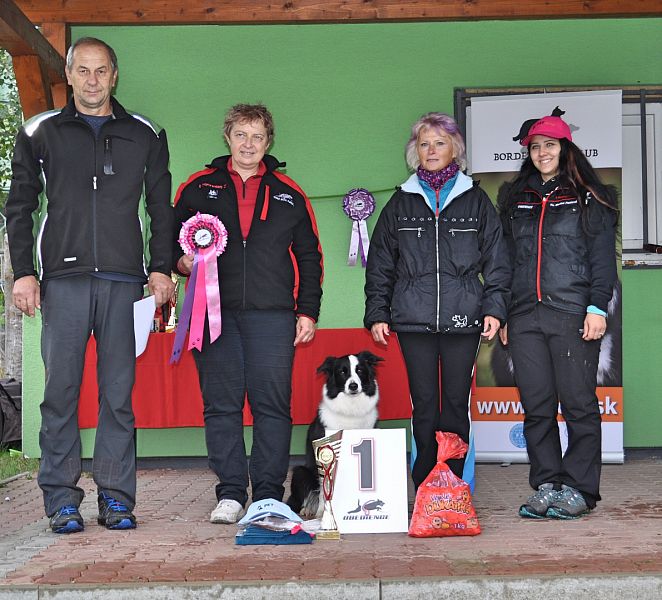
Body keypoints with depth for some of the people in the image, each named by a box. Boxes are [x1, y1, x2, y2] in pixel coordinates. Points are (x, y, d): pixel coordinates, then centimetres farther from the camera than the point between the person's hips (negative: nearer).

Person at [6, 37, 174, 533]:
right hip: (63, 278, 0)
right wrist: (23, 272, 0)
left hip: (124, 279, 1)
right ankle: (63, 499, 7)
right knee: (61, 390, -1)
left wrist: (162, 268, 3)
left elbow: (161, 208, 14)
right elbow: (20, 207, 10)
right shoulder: (41, 133, 11)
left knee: (119, 393, 1)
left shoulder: (145, 135, 14)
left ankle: (116, 497, 8)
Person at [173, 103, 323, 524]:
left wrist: (308, 311, 6)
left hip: (272, 315, 0)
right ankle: (231, 494, 9)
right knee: (221, 405, 1)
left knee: (272, 404, -1)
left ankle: (269, 495, 7)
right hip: (214, 312, 0)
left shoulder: (289, 194, 14)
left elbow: (309, 257, 14)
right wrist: (181, 261, -4)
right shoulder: (198, 188, 13)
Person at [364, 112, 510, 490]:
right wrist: (377, 313, 6)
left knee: (456, 403, 2)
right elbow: (380, 263, 13)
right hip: (414, 318, 1)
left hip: (463, 318, 0)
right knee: (424, 404, 1)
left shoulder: (475, 200, 10)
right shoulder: (401, 202, 12)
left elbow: (496, 259, 8)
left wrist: (494, 307, -2)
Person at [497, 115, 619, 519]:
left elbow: (603, 256, 1)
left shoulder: (590, 198, 7)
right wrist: (502, 313, 13)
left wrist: (597, 307, -10)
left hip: (573, 315, -4)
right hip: (525, 318, 4)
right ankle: (547, 485, 11)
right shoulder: (515, 200, 19)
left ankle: (579, 489, 5)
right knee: (537, 407, 4)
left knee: (578, 403, -3)